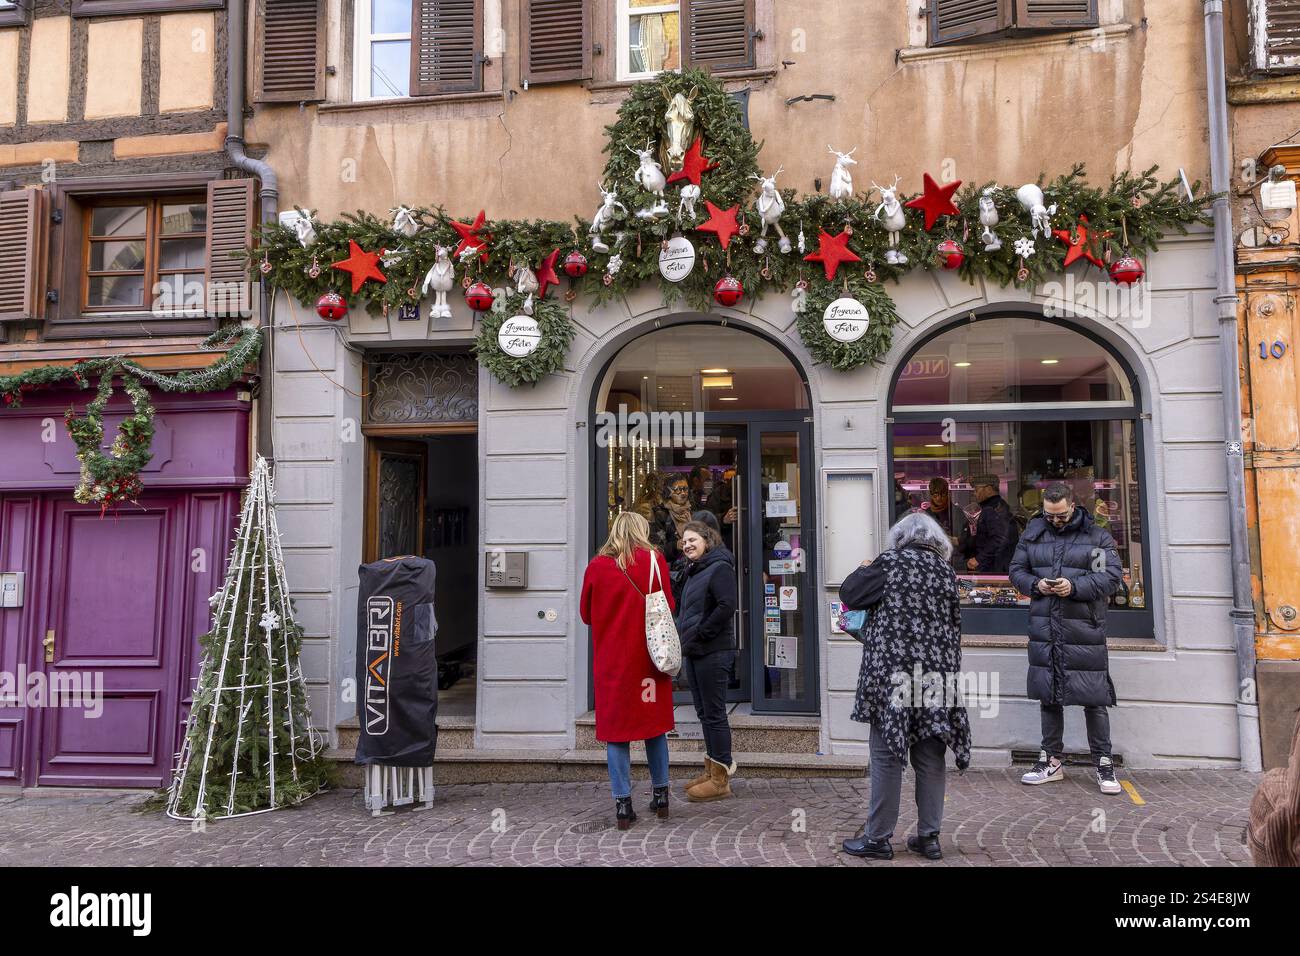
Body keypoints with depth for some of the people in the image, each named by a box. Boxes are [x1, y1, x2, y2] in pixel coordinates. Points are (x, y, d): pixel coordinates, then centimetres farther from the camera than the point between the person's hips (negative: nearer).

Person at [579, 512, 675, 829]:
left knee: (615, 730, 5)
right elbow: (667, 605, 0)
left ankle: (623, 803, 5)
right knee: (654, 724, 14)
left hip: (610, 660, 0)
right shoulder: (654, 560, -4)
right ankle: (661, 794, 21)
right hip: (648, 656, 0)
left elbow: (586, 614, 7)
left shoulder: (597, 566, 0)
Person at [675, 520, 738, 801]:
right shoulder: (694, 571, 18)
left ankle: (721, 780, 4)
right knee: (704, 712, 14)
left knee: (714, 713, -3)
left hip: (713, 651, -9)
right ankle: (712, 770, 24)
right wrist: (683, 637, 11)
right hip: (693, 651, 9)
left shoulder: (719, 568, -11)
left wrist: (698, 635, -17)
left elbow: (727, 606, -21)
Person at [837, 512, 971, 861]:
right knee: (930, 757, 11)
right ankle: (928, 836, 18)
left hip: (893, 672, -4)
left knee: (887, 755, 1)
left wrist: (864, 570, 18)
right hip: (938, 675, 5)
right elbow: (952, 624, 16)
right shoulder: (946, 570, 10)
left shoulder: (890, 562, -3)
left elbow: (848, 594, 1)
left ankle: (878, 838, 7)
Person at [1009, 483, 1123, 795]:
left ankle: (1104, 764, 12)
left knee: (1093, 698, -1)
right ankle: (1051, 762, 22)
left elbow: (1111, 576, -5)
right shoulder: (1033, 533, 10)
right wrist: (1036, 585, -7)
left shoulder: (1097, 536, 2)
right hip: (1044, 628, 3)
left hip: (1084, 629, -3)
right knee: (1048, 696, 11)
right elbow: (1016, 570, 13)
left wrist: (1075, 586, -18)